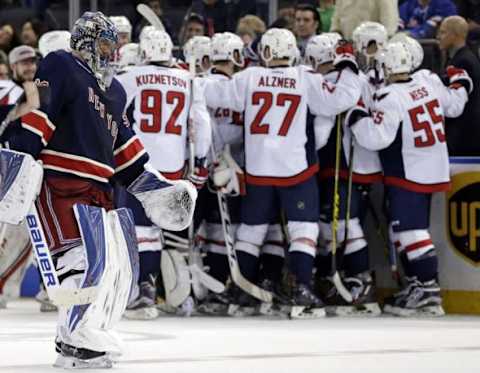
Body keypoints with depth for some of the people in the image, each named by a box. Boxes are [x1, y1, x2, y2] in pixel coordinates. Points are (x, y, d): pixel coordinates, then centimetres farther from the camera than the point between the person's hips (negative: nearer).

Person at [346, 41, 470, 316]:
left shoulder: (390, 98, -19)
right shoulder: (428, 87, 4)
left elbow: (376, 138, -26)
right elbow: (453, 106, 22)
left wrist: (356, 115, -14)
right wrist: (461, 85, 41)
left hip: (408, 175, -9)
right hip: (434, 172, 9)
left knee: (411, 231, -11)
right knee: (405, 232, 16)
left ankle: (429, 293, -16)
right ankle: (416, 286, 18)